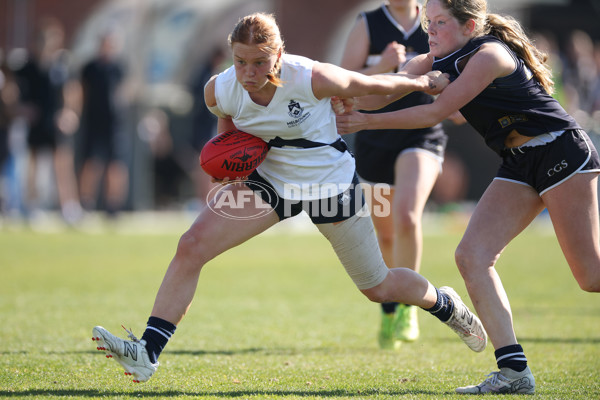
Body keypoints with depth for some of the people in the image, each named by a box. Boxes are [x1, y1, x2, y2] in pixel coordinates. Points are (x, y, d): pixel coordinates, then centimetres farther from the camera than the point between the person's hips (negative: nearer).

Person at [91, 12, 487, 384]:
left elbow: (372, 85, -12)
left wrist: (424, 82, 2)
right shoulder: (220, 90, -19)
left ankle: (445, 304, 45)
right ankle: (147, 353, -13)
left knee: (378, 288, 11)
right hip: (269, 181, 3)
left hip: (331, 183, -3)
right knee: (191, 246, -16)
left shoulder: (311, 78, -30)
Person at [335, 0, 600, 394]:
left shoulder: (488, 55, -20)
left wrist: (367, 121, -18)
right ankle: (514, 371, -10)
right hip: (519, 165, 8)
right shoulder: (442, 59, 6)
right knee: (472, 256, -9)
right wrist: (346, 99, -17)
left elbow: (435, 113, -21)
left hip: (562, 153, -8)